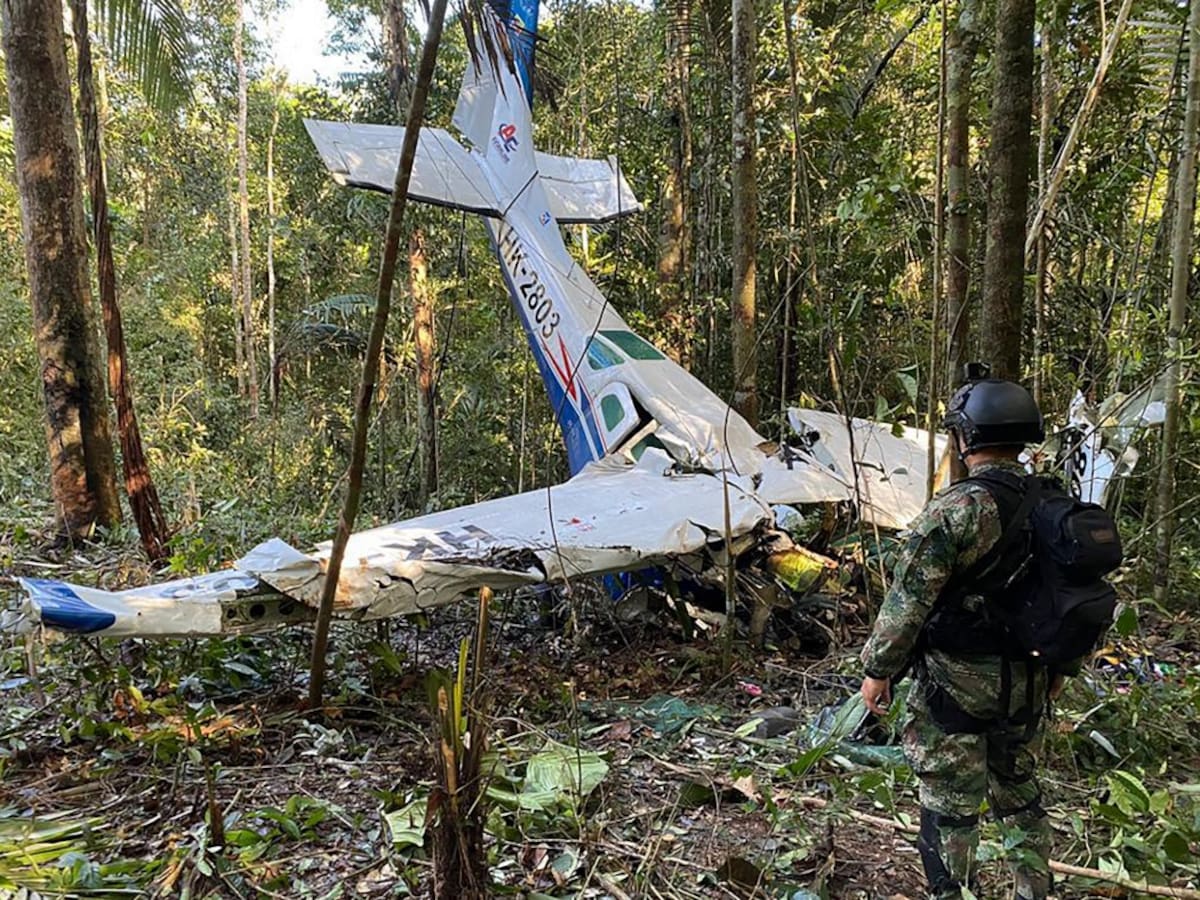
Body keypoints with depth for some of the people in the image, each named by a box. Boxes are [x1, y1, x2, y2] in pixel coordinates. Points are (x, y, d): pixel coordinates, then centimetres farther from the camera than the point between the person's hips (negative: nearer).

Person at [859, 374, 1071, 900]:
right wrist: (1060, 665, 23)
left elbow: (908, 599, -19)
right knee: (1020, 793, 23)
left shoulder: (957, 507, -20)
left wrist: (878, 669, -9)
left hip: (957, 682, -7)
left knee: (950, 807, 5)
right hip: (1027, 683, 7)